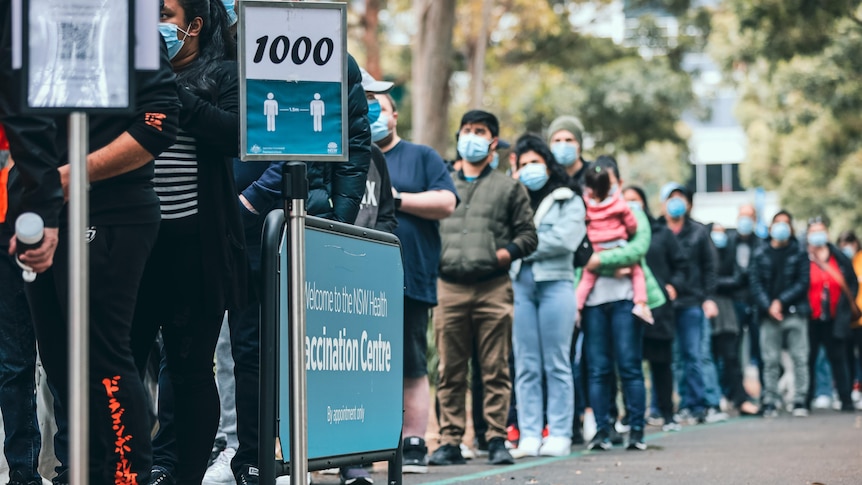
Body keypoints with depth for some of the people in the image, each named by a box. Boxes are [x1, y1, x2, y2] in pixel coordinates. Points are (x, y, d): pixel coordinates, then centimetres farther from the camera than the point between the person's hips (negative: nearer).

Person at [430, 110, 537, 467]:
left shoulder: (509, 189, 13)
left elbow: (528, 234, 8)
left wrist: (508, 251, -9)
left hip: (493, 288, -2)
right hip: (449, 288, 2)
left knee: (495, 370, -3)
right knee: (450, 371, 2)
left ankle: (497, 440, 0)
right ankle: (450, 441, 5)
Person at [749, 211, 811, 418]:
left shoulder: (799, 253, 7)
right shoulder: (760, 254, 10)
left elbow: (803, 282, 0)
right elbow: (755, 283, 3)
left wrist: (781, 301, -10)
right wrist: (768, 306, -11)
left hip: (795, 313, -1)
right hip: (769, 315, 1)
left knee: (800, 359, -3)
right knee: (770, 361, 0)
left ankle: (800, 401, 1)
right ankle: (770, 402, 3)